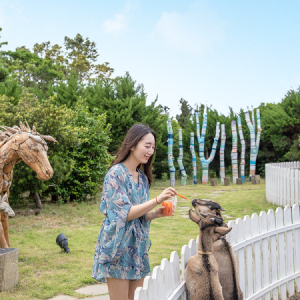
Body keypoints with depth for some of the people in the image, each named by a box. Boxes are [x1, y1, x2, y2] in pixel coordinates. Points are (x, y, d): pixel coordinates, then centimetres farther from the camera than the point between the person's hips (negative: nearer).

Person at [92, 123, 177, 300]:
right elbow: (125, 214, -18)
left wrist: (157, 213, -5)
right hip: (118, 248, -7)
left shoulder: (142, 177, 10)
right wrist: (157, 200, -24)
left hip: (137, 247, 7)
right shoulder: (116, 173, -12)